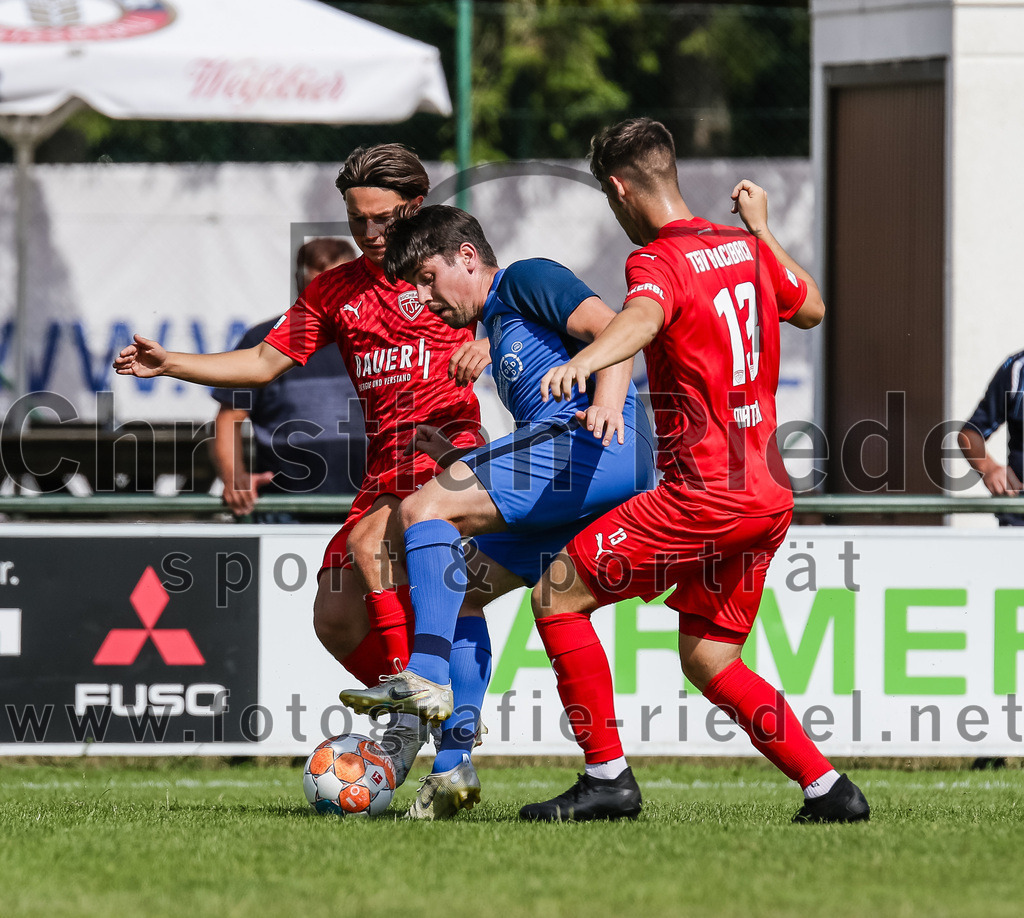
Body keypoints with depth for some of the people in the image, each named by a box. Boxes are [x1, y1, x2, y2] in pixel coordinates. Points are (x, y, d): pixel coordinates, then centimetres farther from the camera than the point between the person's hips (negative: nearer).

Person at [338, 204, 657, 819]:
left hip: (595, 445, -10)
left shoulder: (525, 280, 9)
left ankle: (427, 678, -31)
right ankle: (453, 764, 4)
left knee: (424, 509, -18)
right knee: (455, 591, 12)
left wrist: (607, 405, -27)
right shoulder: (497, 330, 36)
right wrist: (452, 459, 26)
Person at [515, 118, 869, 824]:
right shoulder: (747, 249, 12)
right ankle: (828, 789, 11)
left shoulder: (660, 260, -11)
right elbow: (810, 309, 31)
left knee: (557, 596, -2)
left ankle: (608, 778, -5)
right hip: (769, 494, 8)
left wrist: (583, 362, -55)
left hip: (705, 496, -8)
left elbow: (642, 317, -36)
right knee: (709, 661, 18)